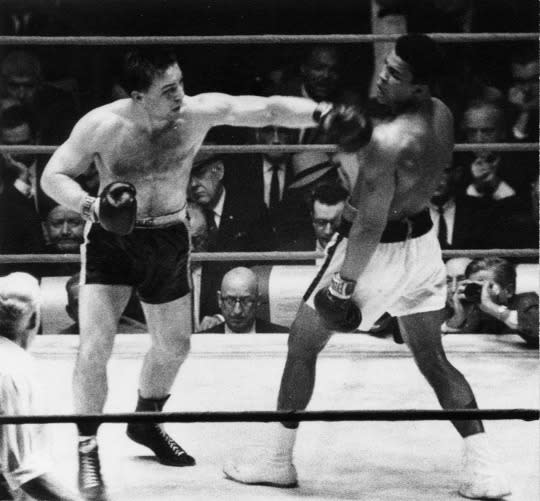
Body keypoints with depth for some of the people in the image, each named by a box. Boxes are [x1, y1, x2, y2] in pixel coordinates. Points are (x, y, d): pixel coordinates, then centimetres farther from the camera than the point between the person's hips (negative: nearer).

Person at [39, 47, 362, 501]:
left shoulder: (201, 111, -19)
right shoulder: (101, 125, -23)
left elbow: (270, 109, -19)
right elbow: (53, 176, -13)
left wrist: (320, 114, -33)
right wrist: (87, 205, -32)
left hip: (169, 239, 4)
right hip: (111, 238, -3)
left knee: (175, 346, 15)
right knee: (95, 346, -15)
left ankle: (146, 422, 43)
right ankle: (88, 452, 0)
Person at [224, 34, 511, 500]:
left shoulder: (388, 139, -28)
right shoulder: (441, 113, -3)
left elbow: (370, 222, -26)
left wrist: (345, 281, -20)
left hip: (380, 249, -8)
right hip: (422, 240, 8)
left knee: (302, 345, 10)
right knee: (433, 359, 16)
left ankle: (278, 461, 19)